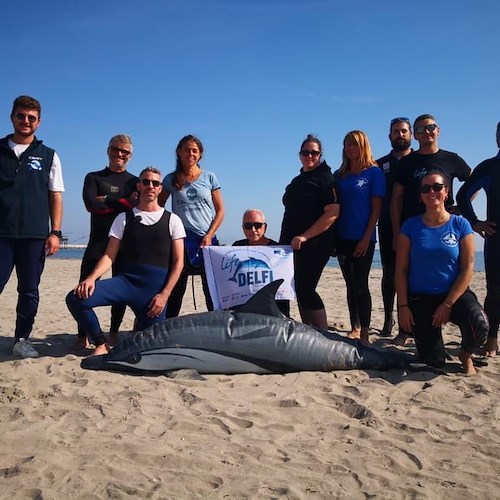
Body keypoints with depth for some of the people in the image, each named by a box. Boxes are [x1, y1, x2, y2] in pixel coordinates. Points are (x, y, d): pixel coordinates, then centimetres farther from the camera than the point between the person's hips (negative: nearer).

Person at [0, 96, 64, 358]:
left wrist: (55, 232, -1)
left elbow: (56, 197, 8)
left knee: (29, 291, 4)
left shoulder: (48, 156, 11)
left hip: (35, 235, 1)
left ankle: (22, 339, 14)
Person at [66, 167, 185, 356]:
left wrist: (164, 295, -8)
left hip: (156, 286, -1)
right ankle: (101, 343, 1)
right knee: (75, 298, -21)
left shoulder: (172, 220, 8)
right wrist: (92, 277, -16)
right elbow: (109, 256, 4)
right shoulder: (124, 218, 10)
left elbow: (178, 261, 4)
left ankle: (142, 323, 33)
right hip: (127, 279, 1)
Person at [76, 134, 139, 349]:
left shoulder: (135, 182, 12)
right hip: (98, 242, -1)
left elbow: (141, 206, -8)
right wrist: (124, 202, -9)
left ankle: (114, 332, 16)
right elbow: (90, 204, -7)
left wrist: (107, 200, -11)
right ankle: (83, 335, -2)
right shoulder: (93, 177, 11)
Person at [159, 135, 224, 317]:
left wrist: (209, 236, -5)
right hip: (181, 240, 0)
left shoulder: (209, 177, 6)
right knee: (175, 290, 2)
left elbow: (220, 211, 5)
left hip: (207, 239, 0)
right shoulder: (171, 180, 6)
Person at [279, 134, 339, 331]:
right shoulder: (297, 181, 19)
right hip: (293, 244, 7)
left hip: (314, 244, -7)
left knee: (305, 289, -11)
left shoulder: (325, 178, -4)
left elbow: (332, 213, -15)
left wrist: (305, 236, -20)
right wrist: (285, 241, 17)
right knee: (300, 291, 8)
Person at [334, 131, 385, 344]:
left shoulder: (374, 172, -2)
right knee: (351, 284, 11)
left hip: (363, 238, -5)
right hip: (343, 238, 5)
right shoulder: (340, 175, 12)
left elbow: (376, 207, -6)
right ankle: (354, 328, 21)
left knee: (361, 285, -5)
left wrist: (366, 238, -12)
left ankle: (365, 335, 2)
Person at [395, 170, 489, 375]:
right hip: (420, 299, 1)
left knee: (479, 326, -33)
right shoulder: (411, 226, 0)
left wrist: (448, 305, -13)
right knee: (434, 362, -4)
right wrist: (403, 306, -7)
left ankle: (465, 355, 3)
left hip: (454, 295, 0)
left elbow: (467, 269, -6)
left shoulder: (460, 225, -1)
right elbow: (401, 270, 0)